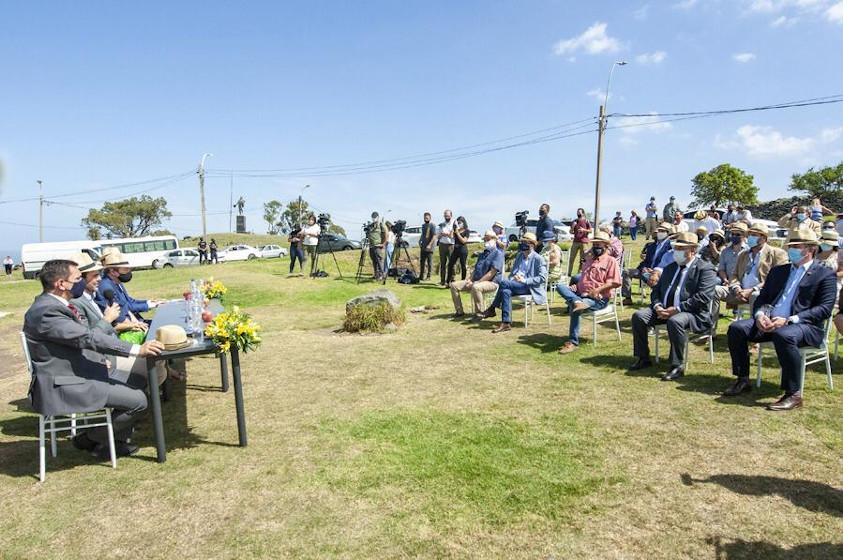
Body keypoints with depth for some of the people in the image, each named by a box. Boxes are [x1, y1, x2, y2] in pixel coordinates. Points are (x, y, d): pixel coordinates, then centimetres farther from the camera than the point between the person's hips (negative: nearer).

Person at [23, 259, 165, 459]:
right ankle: (90, 439, 5)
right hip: (62, 388, -10)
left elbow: (82, 338, 20)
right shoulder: (46, 311, -21)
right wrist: (137, 349, -30)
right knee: (138, 400, -14)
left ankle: (118, 441, 20)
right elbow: (88, 337, -28)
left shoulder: (52, 305, 10)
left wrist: (98, 360, 7)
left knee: (135, 388, 13)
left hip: (74, 375, 10)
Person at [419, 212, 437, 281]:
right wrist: (420, 241, 12)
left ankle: (428, 276, 3)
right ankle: (421, 276, 15)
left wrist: (429, 245, -20)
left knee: (429, 262, -1)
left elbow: (434, 236, -13)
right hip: (423, 247, 7)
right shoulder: (423, 225, 15)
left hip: (429, 247, -7)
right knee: (422, 261, 9)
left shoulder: (432, 226, -8)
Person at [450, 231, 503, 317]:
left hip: (491, 282, -9)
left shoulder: (498, 253, -5)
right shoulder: (482, 254, 24)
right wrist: (470, 280, 1)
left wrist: (477, 282, -18)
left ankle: (479, 313, -26)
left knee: (476, 287, -41)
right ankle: (459, 311, 2)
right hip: (476, 281, 9)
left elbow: (492, 273, -16)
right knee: (454, 285, -2)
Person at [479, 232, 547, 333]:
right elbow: (513, 271, 22)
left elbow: (542, 278, -11)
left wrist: (525, 280, -19)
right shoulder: (519, 255, 18)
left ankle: (492, 309, -19)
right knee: (506, 291, -28)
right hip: (515, 285, 7)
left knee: (504, 282, -27)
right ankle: (506, 323, -27)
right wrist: (513, 278, -3)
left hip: (530, 287, -7)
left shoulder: (538, 259, -3)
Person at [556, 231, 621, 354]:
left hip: (598, 299, -7)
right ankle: (577, 302, -42)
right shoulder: (589, 260, 25)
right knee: (560, 286, -15)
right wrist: (576, 285, 9)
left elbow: (616, 282, -10)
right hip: (581, 294, 8)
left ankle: (573, 342, -25)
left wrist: (598, 289, -19)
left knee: (574, 308, -33)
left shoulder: (611, 261, 0)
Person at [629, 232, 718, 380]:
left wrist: (677, 309, -22)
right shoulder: (670, 268, 20)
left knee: (675, 321, -38)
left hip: (693, 313, -7)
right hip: (665, 310, 7)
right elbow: (656, 290, 18)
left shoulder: (705, 269, -3)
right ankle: (643, 358, -1)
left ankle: (677, 366, -24)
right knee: (638, 315, -12)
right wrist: (657, 306, -4)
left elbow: (702, 297, -16)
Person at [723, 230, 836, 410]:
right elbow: (762, 299, 18)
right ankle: (743, 381, -5)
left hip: (806, 326, -6)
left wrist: (788, 320, -21)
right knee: (737, 328, -17)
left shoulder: (825, 274, 4)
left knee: (783, 335, -38)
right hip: (770, 322, 6)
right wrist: (760, 314, -7)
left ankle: (793, 395, -26)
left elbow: (824, 308, -9)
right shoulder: (778, 271, 22)